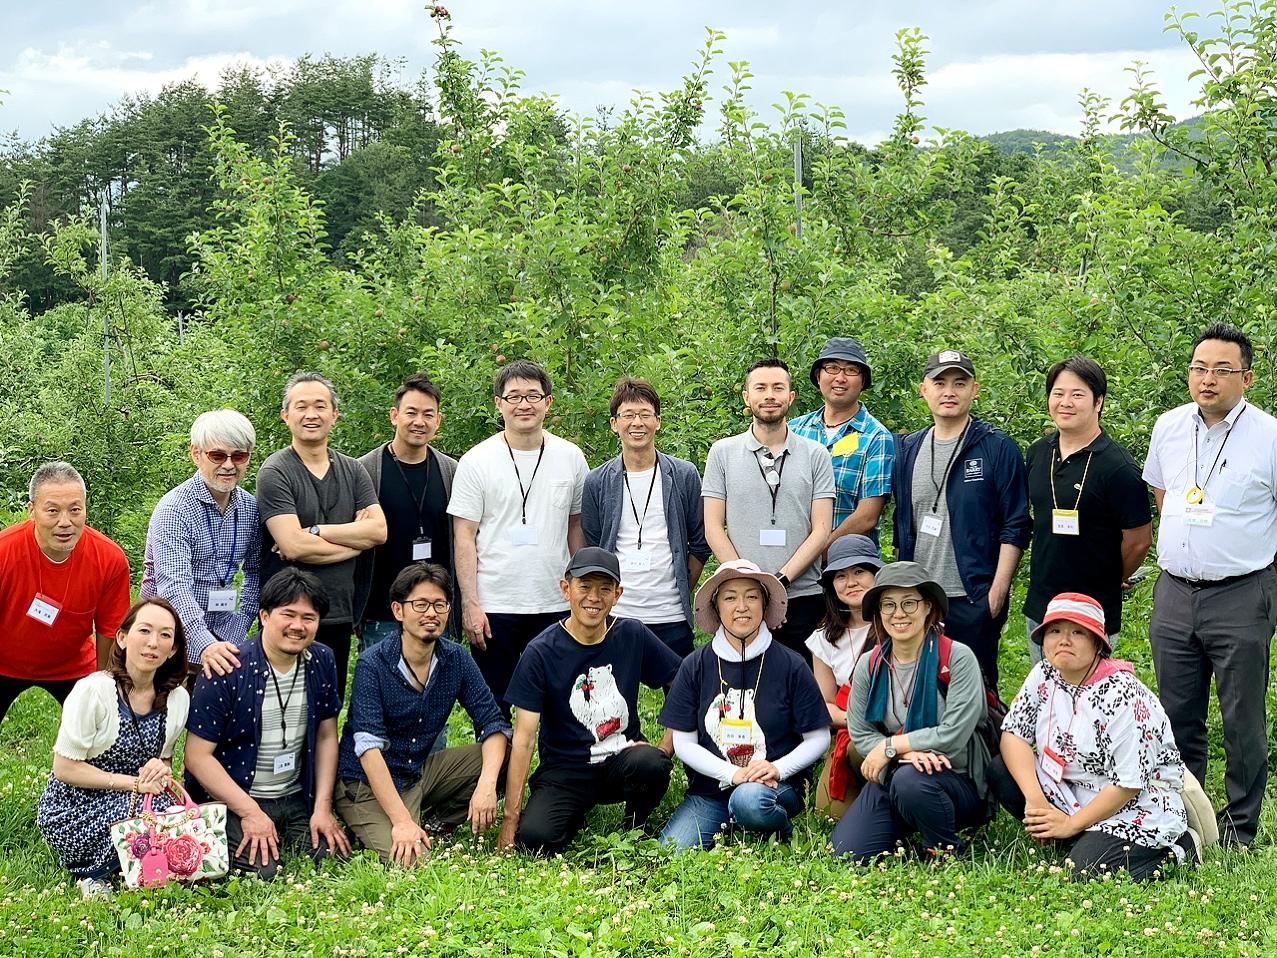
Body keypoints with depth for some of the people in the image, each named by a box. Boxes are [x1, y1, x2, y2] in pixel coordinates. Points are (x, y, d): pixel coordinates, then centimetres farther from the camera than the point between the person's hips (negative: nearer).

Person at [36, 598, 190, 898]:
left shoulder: (177, 698, 0)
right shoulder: (93, 690, -17)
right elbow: (64, 768, -15)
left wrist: (161, 770, -12)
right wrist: (135, 783, -20)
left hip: (129, 804, 5)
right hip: (73, 811, -5)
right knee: (158, 813, -31)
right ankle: (91, 873, -5)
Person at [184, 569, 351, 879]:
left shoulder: (322, 662, 2)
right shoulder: (227, 672, -16)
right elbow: (198, 755, -14)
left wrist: (323, 807, 2)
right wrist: (250, 812, -17)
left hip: (296, 801, 5)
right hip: (231, 801, -5)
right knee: (260, 870, -27)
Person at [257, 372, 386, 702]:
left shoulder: (353, 471, 11)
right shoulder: (275, 472, -7)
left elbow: (379, 530, -3)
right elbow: (293, 546, -17)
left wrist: (314, 531, -12)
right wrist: (354, 538, -6)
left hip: (339, 615, 5)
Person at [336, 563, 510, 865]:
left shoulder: (456, 659, -4)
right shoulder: (373, 665, -19)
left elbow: (493, 724, -6)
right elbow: (369, 747, -27)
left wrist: (486, 784, -26)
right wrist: (402, 821, -35)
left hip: (421, 772, 6)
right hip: (368, 784, -6)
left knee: (505, 754, -9)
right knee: (409, 860, -28)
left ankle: (437, 824, 2)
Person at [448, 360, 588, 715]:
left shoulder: (571, 458, 6)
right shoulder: (477, 462, -2)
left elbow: (577, 527, 11)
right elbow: (465, 538, -3)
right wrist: (470, 604, -10)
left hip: (555, 606, 2)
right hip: (494, 607, -2)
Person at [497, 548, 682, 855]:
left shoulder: (633, 636, -2)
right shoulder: (541, 653, -8)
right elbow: (523, 738, -9)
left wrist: (666, 747, -8)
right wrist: (510, 817, -14)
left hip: (623, 759, 2)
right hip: (565, 769, -1)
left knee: (650, 763, -34)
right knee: (535, 837, -28)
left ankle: (635, 827, 0)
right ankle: (576, 815, 9)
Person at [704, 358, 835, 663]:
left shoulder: (816, 455, 8)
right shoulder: (723, 453, 8)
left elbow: (822, 530, 2)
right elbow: (714, 528, 3)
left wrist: (780, 581, -11)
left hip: (803, 598, 0)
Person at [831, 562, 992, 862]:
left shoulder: (958, 658, -12)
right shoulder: (868, 665, 3)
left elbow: (953, 735, -18)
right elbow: (860, 734, 0)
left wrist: (890, 746, -12)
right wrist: (908, 752, -18)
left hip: (956, 778, -4)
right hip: (890, 776, 4)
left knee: (910, 780, -38)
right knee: (847, 851, -15)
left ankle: (947, 850, -9)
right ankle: (904, 826, 16)